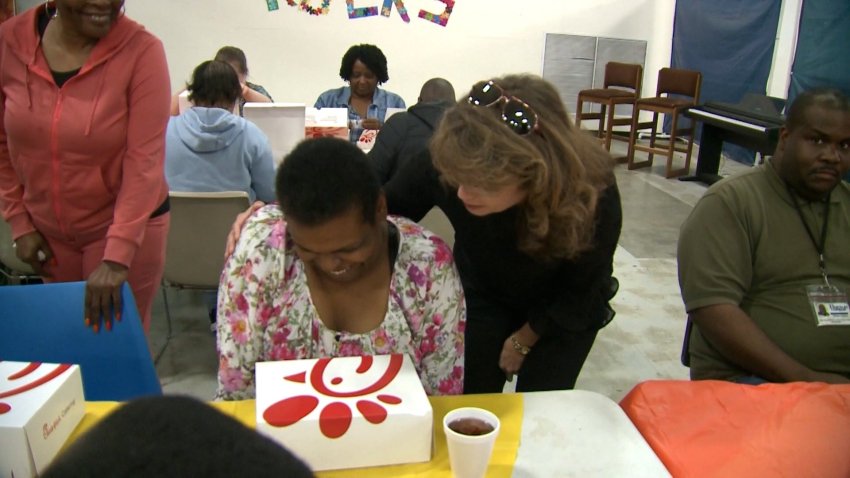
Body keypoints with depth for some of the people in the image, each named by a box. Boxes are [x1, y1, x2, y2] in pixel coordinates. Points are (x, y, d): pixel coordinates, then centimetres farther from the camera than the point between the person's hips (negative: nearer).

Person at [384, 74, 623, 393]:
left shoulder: (593, 193, -37)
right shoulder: (442, 164, -37)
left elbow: (580, 293, -17)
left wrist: (523, 340, -4)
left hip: (565, 310, -1)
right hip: (483, 295, 1)